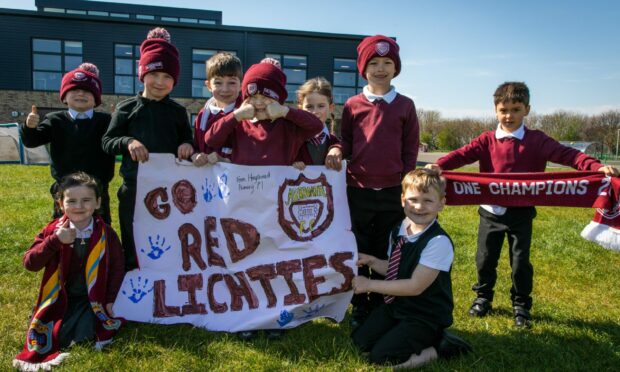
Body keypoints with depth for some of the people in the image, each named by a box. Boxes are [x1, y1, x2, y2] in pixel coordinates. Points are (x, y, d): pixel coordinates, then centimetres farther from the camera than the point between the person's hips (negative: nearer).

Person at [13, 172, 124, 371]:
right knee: (47, 334, -11)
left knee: (82, 334, -21)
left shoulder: (106, 234, -6)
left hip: (93, 299, -2)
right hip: (59, 298, 2)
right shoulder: (53, 231, -5)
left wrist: (111, 300, -6)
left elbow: (117, 268, 1)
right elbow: (29, 263, -11)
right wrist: (55, 241, -24)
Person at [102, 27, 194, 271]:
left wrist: (188, 145, -10)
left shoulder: (177, 112, 7)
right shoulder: (126, 108, 3)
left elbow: (188, 140, 14)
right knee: (133, 250, 10)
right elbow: (107, 142, 3)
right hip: (135, 189, -1)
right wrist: (128, 142, -17)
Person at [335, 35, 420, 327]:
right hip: (359, 191, 0)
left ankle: (380, 307, 26)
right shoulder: (353, 105, 2)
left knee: (386, 254, 11)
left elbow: (410, 150, 5)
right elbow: (345, 142, 8)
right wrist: (336, 151, -14)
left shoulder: (405, 106, 3)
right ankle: (360, 308, 25)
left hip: (393, 193, 0)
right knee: (359, 252, 10)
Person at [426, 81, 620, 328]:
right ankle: (483, 298, 32)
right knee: (485, 259, 11)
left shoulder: (537, 140, -3)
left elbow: (566, 155, -15)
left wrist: (597, 167, -30)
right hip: (491, 211, 1)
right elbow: (463, 154, -15)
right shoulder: (487, 140, -2)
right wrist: (438, 165, -33)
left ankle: (521, 306, 26)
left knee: (521, 262, 7)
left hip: (521, 213, -1)